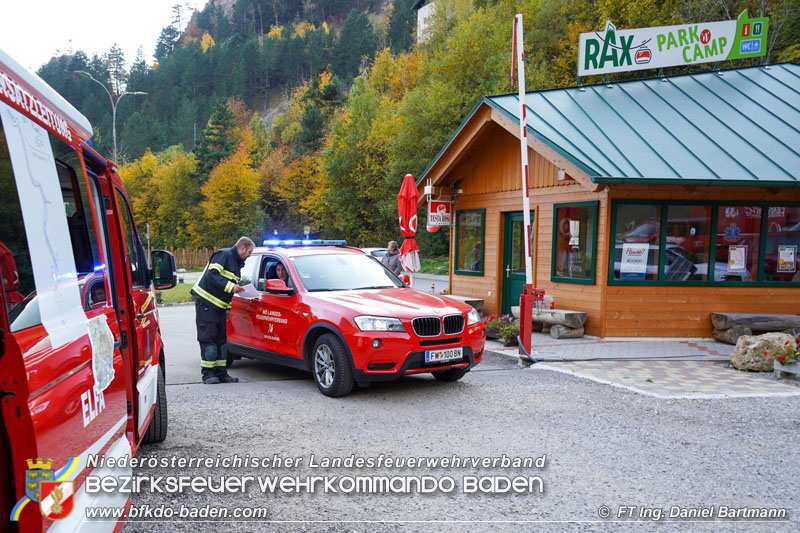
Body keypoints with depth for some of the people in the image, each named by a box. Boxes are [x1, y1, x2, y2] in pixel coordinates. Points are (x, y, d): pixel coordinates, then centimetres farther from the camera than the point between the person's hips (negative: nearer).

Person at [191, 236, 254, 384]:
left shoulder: (237, 263, 18)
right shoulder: (224, 254, -11)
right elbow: (212, 275, -22)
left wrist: (228, 308, 19)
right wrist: (231, 287, -26)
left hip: (218, 306, 9)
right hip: (205, 302, -9)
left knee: (221, 339, 8)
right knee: (208, 338, -6)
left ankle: (221, 373, 12)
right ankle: (208, 373, -1)